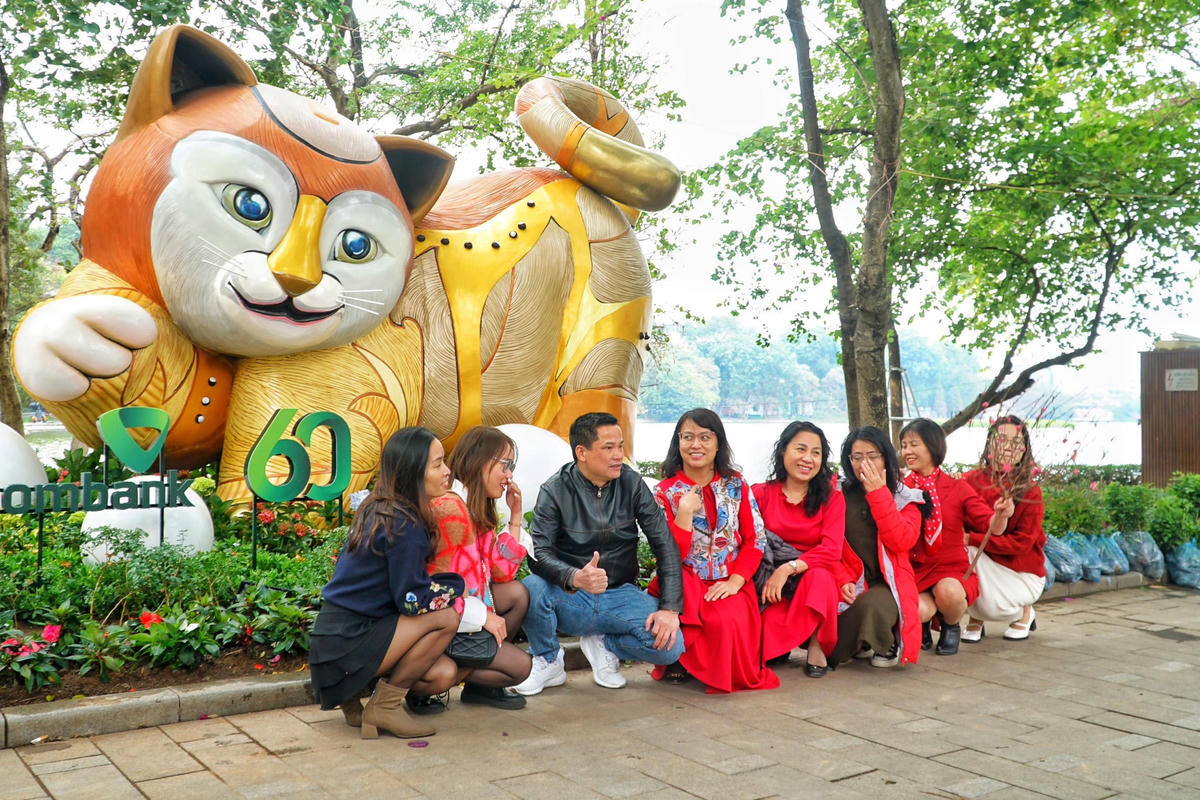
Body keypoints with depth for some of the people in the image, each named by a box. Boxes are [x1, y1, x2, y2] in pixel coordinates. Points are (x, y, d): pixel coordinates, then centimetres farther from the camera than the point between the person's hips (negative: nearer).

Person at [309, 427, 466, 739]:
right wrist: (460, 586, -4)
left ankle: (352, 693, 13)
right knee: (446, 617, -18)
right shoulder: (404, 525, -19)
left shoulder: (377, 510, 9)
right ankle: (385, 706, -5)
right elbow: (412, 599, -19)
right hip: (346, 645, -9)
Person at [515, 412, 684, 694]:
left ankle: (603, 644, 8)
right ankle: (548, 662, -3)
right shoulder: (556, 491, -8)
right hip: (569, 597, -1)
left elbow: (665, 545, -3)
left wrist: (670, 608, -15)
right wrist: (575, 577, -40)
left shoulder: (632, 484, -2)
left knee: (670, 645, -24)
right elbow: (539, 553, -18)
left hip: (620, 595, 2)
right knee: (532, 588, -34)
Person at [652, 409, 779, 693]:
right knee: (722, 621, -32)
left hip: (730, 584, 1)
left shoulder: (736, 485, 6)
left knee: (733, 619, -31)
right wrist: (685, 512, -19)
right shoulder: (666, 493, 0)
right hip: (688, 585, -1)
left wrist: (735, 581, -13)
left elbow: (755, 539, 1)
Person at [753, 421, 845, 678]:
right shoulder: (760, 494, 2)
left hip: (817, 580, 1)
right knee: (772, 625, -31)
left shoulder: (831, 498, 1)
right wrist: (772, 574, -21)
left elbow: (831, 551, -12)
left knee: (819, 576, -35)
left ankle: (816, 646, -13)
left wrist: (789, 568, -24)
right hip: (771, 584, -1)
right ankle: (776, 649, 5)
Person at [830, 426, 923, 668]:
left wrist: (878, 493, -11)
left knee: (872, 606, -37)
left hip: (888, 584, -1)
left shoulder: (905, 498, 6)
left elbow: (902, 542, -12)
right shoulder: (837, 494, 8)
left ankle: (887, 646, 0)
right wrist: (843, 579, -15)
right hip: (848, 586, 2)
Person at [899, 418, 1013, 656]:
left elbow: (992, 526, -5)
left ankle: (951, 627, 4)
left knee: (948, 591, -35)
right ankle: (922, 628, 10)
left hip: (951, 569, 0)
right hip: (913, 572, 0)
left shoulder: (957, 488, 2)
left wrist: (1001, 515, -28)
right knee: (916, 610, -31)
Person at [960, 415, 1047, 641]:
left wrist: (972, 539, -25)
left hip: (1022, 572, -2)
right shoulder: (971, 480, -7)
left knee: (994, 606, -28)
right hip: (983, 566, 2)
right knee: (963, 552, -29)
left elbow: (1021, 542, -17)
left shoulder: (1030, 492, -13)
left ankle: (1024, 611, 12)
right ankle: (975, 618, -6)